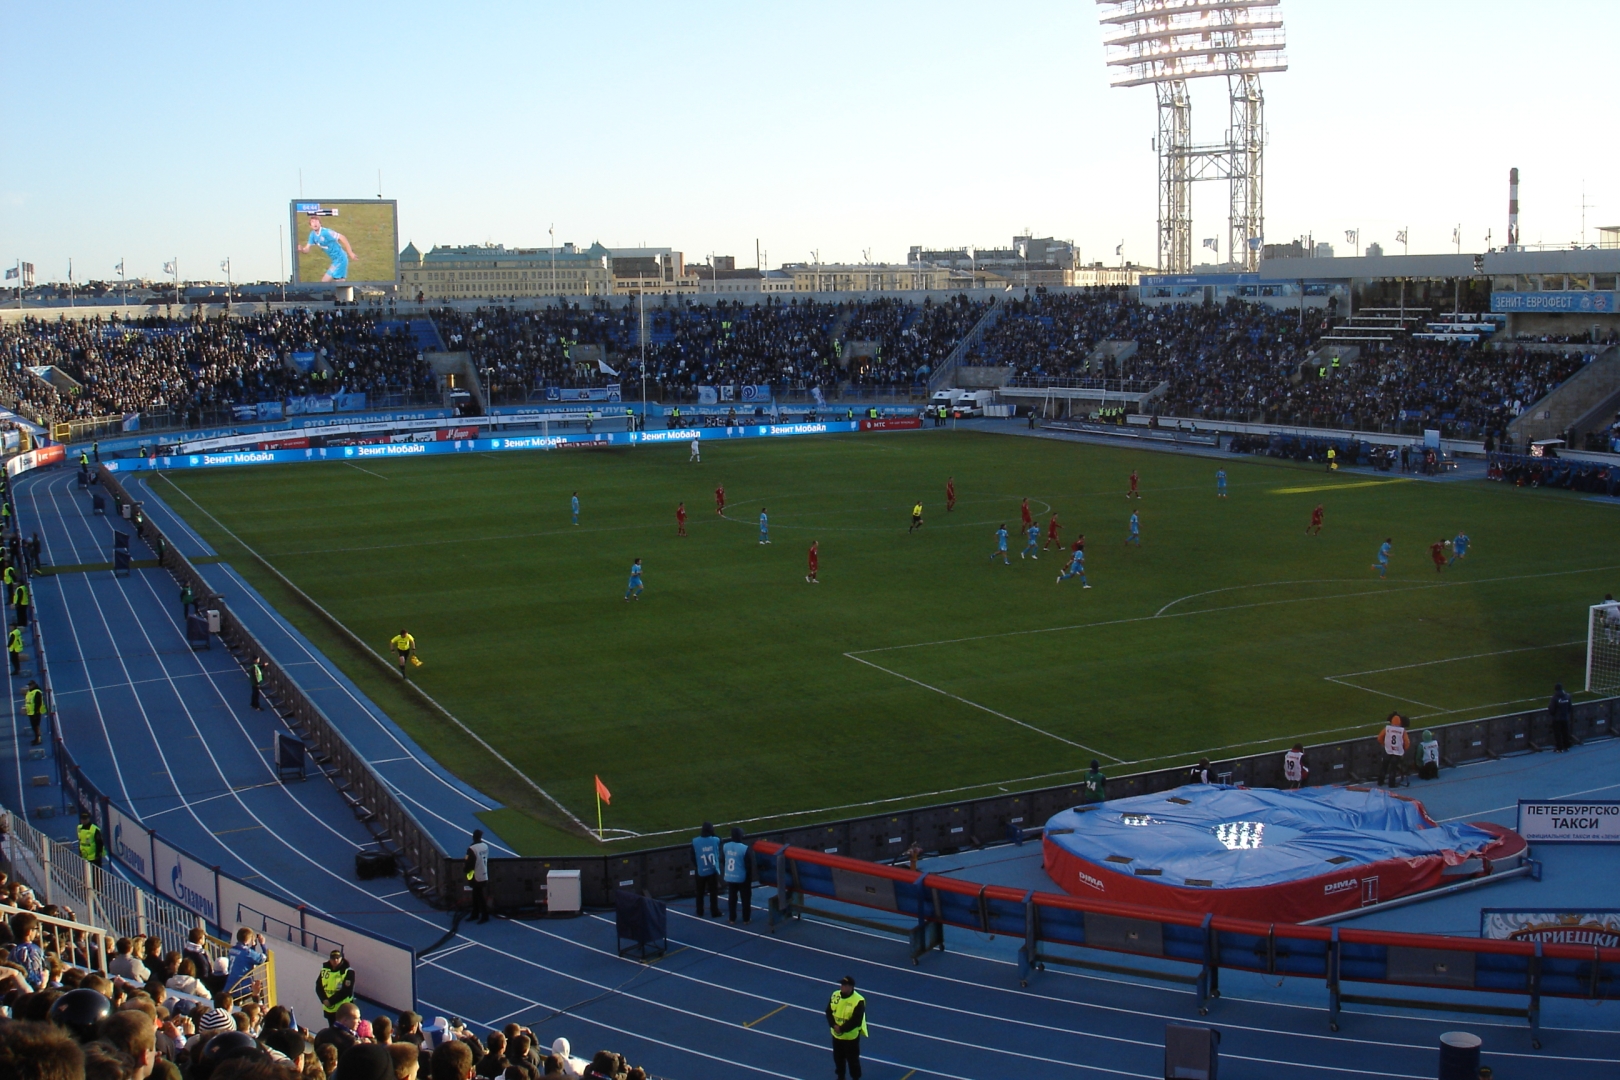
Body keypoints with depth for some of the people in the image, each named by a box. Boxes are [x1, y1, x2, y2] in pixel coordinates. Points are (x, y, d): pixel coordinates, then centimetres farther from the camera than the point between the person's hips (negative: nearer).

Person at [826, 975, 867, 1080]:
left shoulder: (858, 1001, -24)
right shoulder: (835, 995, -6)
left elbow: (856, 1021, -24)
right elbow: (829, 1012, 0)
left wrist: (842, 1029, -23)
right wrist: (834, 1025, -16)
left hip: (851, 1037, -6)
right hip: (836, 1035, 6)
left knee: (852, 1059, 8)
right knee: (838, 1057, 21)